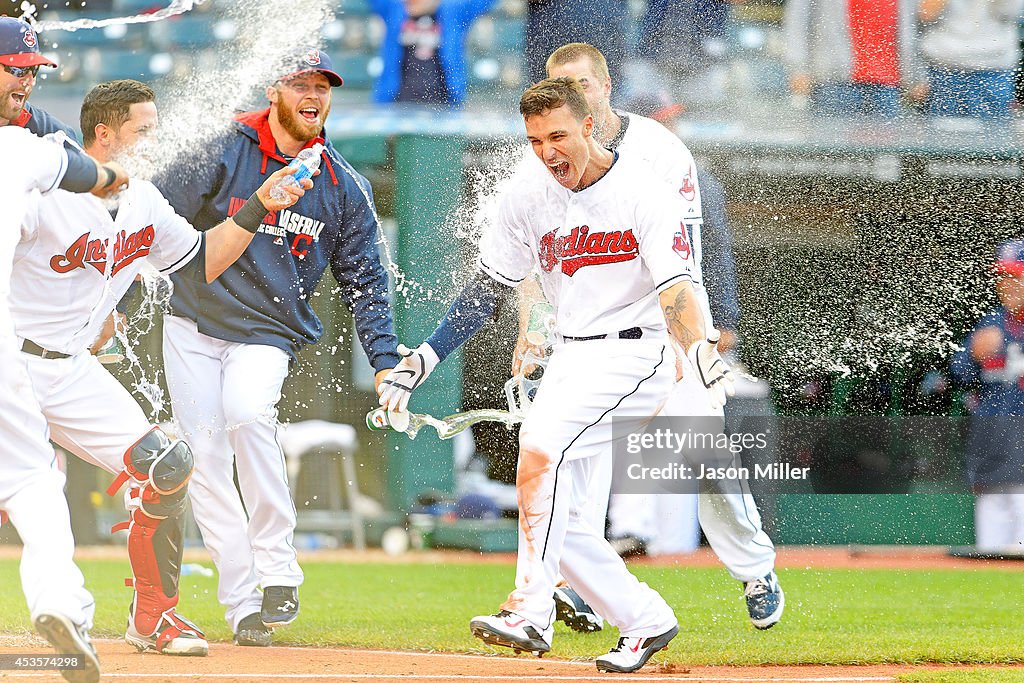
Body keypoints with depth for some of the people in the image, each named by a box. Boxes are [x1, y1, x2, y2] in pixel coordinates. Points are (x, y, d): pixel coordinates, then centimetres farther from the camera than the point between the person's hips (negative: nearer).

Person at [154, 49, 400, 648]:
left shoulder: (345, 188, 3)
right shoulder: (220, 154, -6)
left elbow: (365, 280, 9)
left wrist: (386, 362, 0)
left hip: (269, 334, -1)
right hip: (194, 327, 1)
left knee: (247, 412, -30)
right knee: (205, 460, -6)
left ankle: (277, 570, -22)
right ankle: (243, 604, 1)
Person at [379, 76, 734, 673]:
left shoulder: (644, 193, -13)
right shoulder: (528, 198, 4)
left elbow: (674, 289, -23)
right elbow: (488, 291, 11)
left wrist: (701, 349, -43)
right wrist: (422, 359, 2)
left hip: (632, 353, -7)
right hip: (570, 356, 7)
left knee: (540, 449, -28)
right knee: (556, 515, 3)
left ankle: (531, 613, -29)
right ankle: (645, 620, 17)